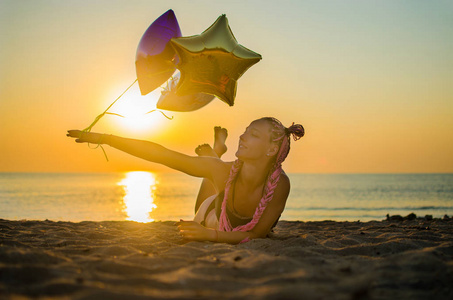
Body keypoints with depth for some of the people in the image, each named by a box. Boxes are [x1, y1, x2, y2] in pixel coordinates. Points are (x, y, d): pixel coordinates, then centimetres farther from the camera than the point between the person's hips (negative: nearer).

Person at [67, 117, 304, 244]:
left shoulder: (280, 184, -42)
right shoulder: (225, 171, -39)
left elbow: (258, 234, -34)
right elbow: (160, 154, -38)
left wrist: (210, 235, -48)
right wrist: (103, 138, -39)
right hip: (211, 219, 0)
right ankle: (216, 153, 50)